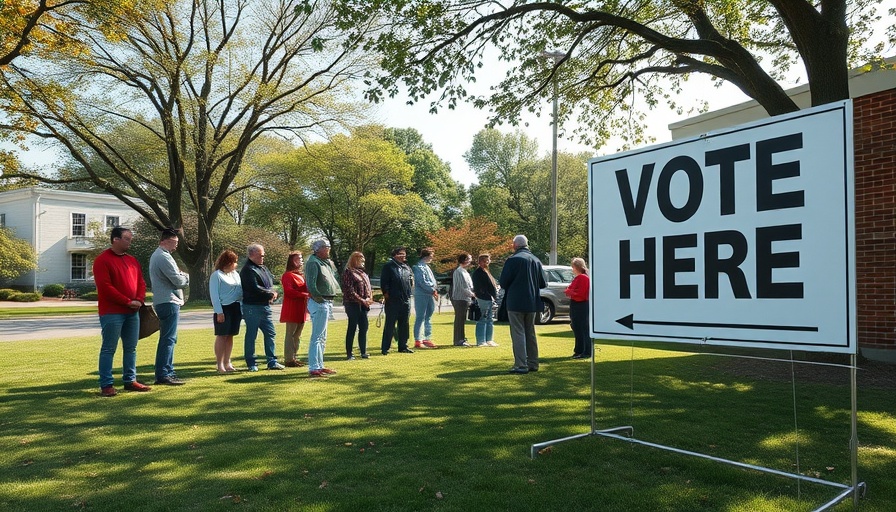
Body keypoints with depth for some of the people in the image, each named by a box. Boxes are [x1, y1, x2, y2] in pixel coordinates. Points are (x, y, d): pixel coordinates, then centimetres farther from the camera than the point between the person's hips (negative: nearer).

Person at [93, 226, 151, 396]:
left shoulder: (132, 260, 15)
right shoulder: (103, 260, -8)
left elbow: (141, 282, 16)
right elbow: (105, 287, -15)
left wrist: (139, 300, -4)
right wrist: (128, 302, -15)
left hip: (132, 312, 7)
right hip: (111, 313, -7)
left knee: (131, 348, 11)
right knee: (108, 349, -2)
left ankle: (130, 380, 20)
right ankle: (106, 385, 3)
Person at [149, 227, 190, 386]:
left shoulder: (156, 255, 19)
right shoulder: (164, 257, -15)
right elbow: (178, 281, -18)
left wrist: (181, 275, 5)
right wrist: (187, 277, 2)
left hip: (162, 302, 11)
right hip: (169, 302, -11)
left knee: (168, 339, 15)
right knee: (168, 339, -8)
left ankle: (168, 372, 21)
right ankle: (162, 375, -7)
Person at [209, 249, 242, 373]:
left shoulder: (235, 274, 13)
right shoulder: (216, 275, -6)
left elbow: (241, 290, 12)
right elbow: (214, 294, -11)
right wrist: (219, 312, -17)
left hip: (235, 308, 6)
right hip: (223, 309, -6)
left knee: (230, 336, 10)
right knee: (222, 336, -2)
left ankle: (227, 362, 17)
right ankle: (219, 364, 2)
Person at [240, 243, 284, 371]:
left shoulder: (263, 268, 16)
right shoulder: (248, 270, -13)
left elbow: (271, 281, 21)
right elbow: (255, 289, -22)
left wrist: (273, 293, -1)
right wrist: (271, 294, -11)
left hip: (265, 306, 9)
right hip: (252, 307, -9)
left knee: (271, 333, 9)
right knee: (251, 335, 2)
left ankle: (272, 361, 16)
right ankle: (251, 364, 11)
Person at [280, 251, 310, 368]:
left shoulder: (301, 275, 21)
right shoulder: (288, 275, -8)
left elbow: (306, 289, 27)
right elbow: (289, 291, -21)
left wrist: (309, 295, 7)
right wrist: (305, 295, -26)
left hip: (301, 309, 9)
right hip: (292, 309, -9)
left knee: (297, 335, 12)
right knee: (291, 334, -5)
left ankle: (293, 357, 19)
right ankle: (289, 359, -1)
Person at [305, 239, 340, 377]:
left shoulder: (327, 262, 15)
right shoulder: (313, 262, -13)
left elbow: (334, 279, 24)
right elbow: (311, 284, -23)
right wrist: (318, 298, -20)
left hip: (327, 302, 10)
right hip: (319, 303, -10)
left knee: (322, 337, 16)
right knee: (317, 337, -9)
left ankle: (319, 365, 25)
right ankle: (313, 368, -6)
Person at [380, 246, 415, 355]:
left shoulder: (407, 267, 17)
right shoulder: (388, 266, -3)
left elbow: (412, 280, 28)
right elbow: (384, 281, -8)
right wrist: (386, 294, -13)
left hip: (406, 300, 7)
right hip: (392, 300, -6)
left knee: (404, 325, 11)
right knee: (390, 324, -3)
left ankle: (403, 346, 20)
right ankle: (385, 348, 2)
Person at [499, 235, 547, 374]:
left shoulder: (513, 260, -13)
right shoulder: (536, 260, 8)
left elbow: (503, 282, -13)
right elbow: (543, 283, 9)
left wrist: (507, 288, 8)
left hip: (516, 302, -7)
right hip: (532, 303, 7)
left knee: (518, 333, -3)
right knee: (530, 333, 15)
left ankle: (521, 365, -5)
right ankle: (532, 363, 20)